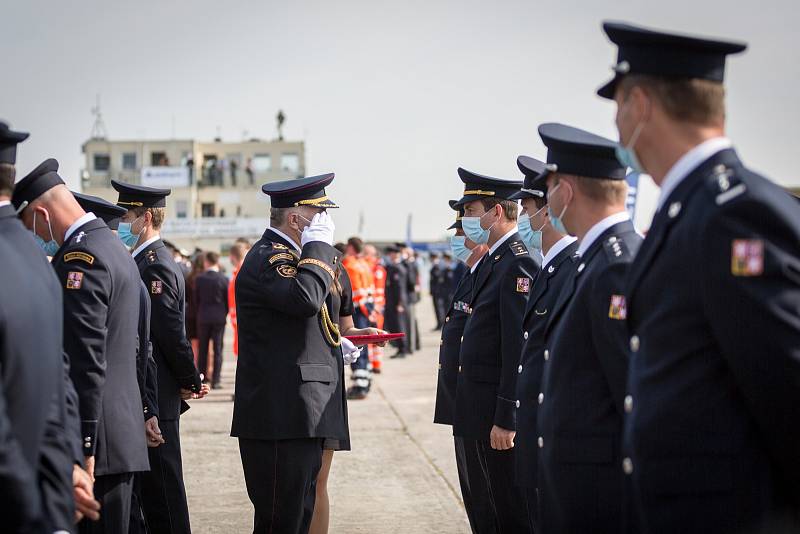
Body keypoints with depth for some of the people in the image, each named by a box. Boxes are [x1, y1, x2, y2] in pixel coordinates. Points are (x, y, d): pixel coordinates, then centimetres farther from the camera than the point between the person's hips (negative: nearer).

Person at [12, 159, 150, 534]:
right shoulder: (114, 248, 18)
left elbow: (87, 360, -20)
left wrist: (82, 449, -20)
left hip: (94, 443, -10)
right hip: (124, 435, 10)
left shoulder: (79, 257, -14)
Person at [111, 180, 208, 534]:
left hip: (154, 398, -10)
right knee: (152, 487, 14)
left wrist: (191, 383, -9)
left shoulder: (155, 266, -16)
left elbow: (172, 333, -18)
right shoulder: (143, 261, 15)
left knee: (161, 487, -3)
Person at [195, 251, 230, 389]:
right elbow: (228, 299, -1)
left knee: (203, 350, 9)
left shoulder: (199, 279, -5)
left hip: (203, 318, 1)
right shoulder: (224, 279, -7)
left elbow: (196, 299, 2)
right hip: (219, 318, -1)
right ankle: (215, 381, 0)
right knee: (217, 349, 2)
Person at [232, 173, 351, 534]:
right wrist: (319, 245, -19)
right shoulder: (267, 258, -13)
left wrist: (335, 344, 16)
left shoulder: (285, 256, 21)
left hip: (300, 414, 11)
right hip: (281, 417, -11)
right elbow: (305, 299, -32)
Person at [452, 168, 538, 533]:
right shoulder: (493, 260, 15)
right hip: (482, 411, 10)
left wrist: (506, 420, -22)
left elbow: (519, 348, -21)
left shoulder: (517, 264, -17)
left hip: (501, 411, -10)